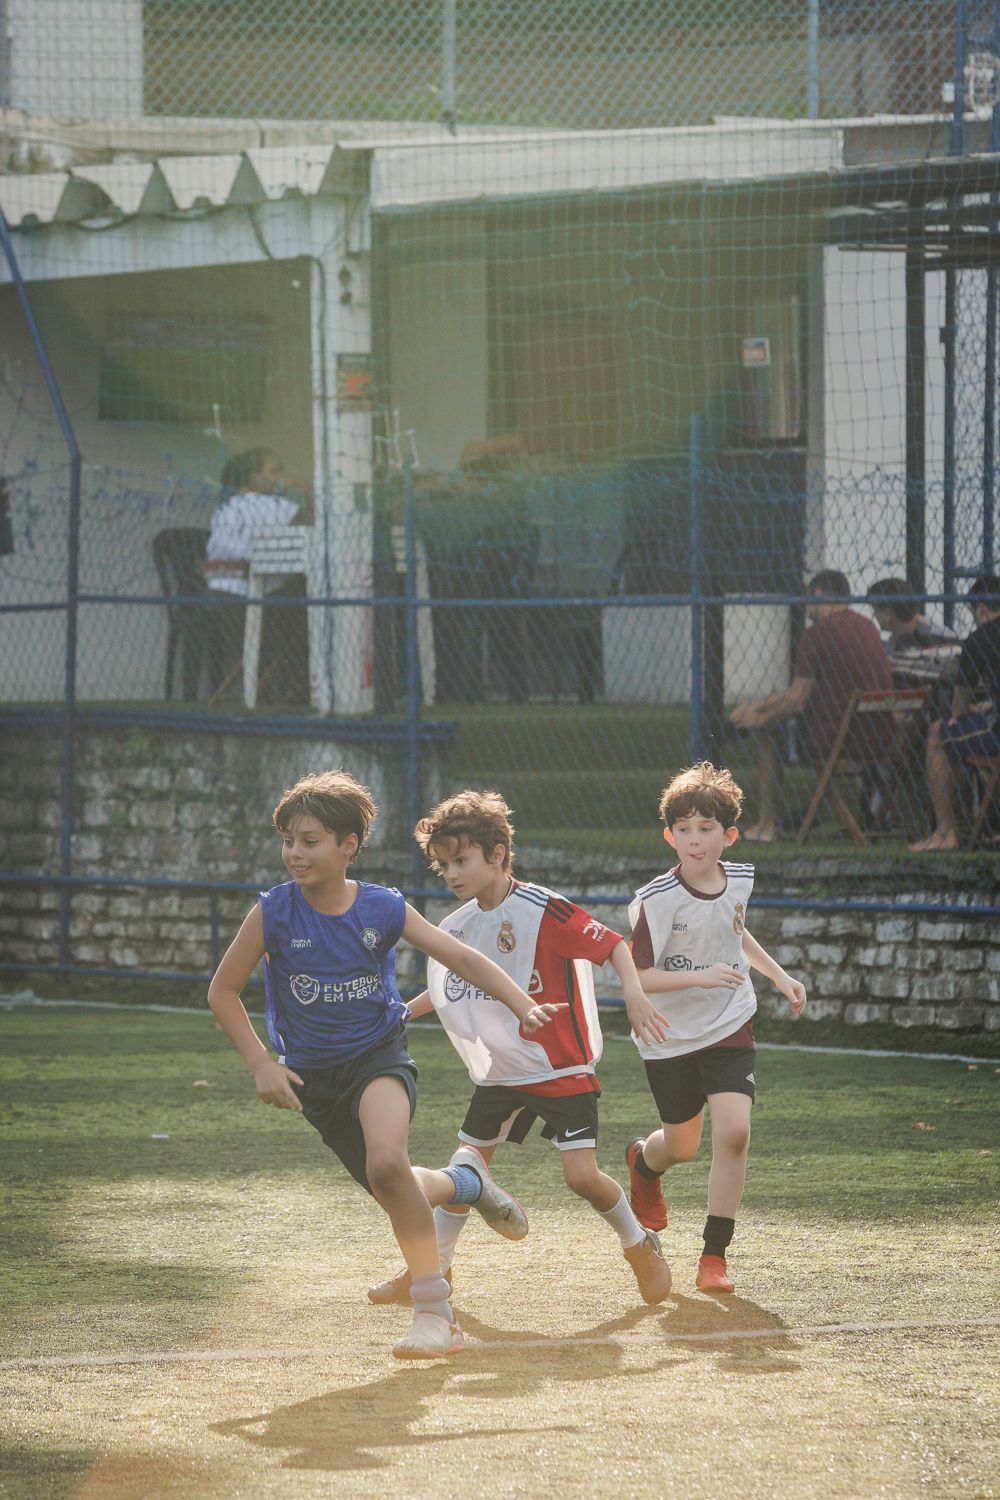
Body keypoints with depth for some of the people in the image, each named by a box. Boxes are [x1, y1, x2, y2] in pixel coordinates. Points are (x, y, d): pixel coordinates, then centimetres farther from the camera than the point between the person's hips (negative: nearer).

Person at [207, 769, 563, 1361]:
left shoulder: (383, 909, -10)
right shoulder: (273, 913, -11)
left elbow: (464, 958, -2)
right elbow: (223, 991, -3)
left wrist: (523, 1005, -14)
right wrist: (262, 1064, -11)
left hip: (380, 1054, -3)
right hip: (314, 1075, 3)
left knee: (387, 1164, -30)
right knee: (392, 1189, 9)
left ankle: (435, 1311, -22)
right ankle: (466, 1183, 44)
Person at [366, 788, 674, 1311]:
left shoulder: (541, 910, -18)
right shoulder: (459, 926, 4)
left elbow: (612, 944, -18)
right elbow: (448, 991, 21)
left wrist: (633, 993, -34)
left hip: (561, 1068, -6)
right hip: (499, 1072, 6)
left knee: (582, 1175, -13)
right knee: (465, 1168, 7)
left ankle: (640, 1245, 13)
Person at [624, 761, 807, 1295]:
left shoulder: (739, 880, -3)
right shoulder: (656, 901, -20)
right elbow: (636, 977, -21)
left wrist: (778, 975, 19)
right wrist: (698, 976, -32)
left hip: (729, 1028, 2)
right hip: (671, 1036, -2)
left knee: (733, 1130, -18)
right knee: (682, 1144, 15)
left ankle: (715, 1254, -8)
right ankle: (644, 1163, 56)